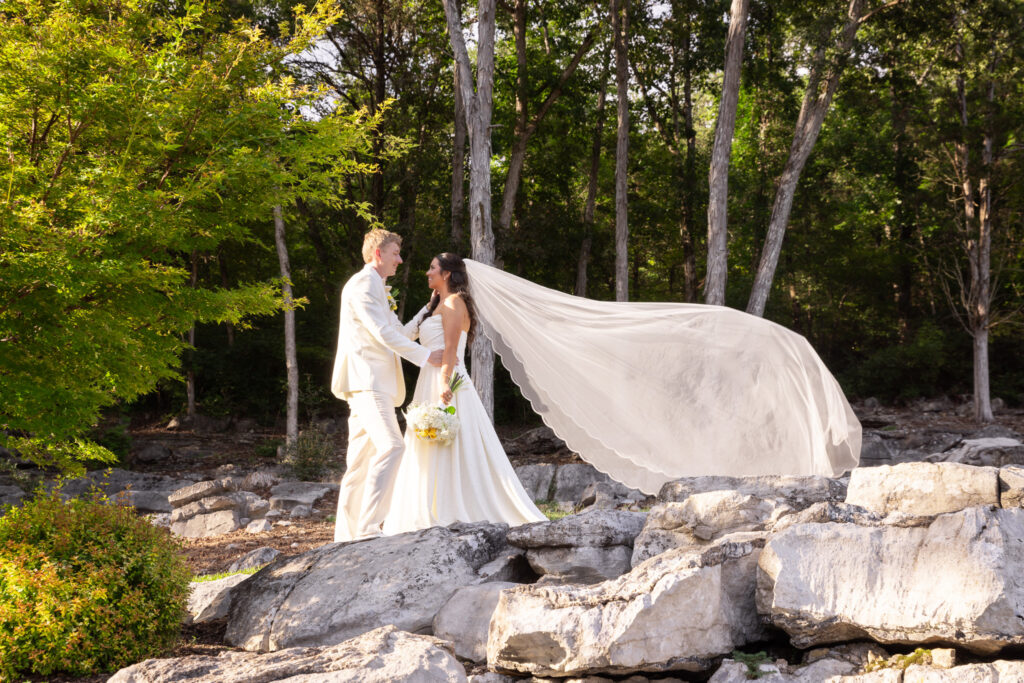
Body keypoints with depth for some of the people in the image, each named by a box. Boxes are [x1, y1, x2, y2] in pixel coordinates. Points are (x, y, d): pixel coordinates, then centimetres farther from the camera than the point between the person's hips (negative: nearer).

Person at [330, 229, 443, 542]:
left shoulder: (377, 288, 26)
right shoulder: (363, 283, -6)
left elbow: (399, 332, 33)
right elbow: (382, 332, -14)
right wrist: (425, 355, -9)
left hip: (374, 384, 11)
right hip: (365, 379, -11)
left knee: (362, 459, 8)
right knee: (391, 446, -22)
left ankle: (347, 534, 8)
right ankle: (367, 529, -28)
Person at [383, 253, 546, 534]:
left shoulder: (453, 303, -7)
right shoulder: (439, 304, 21)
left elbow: (451, 348, -19)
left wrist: (444, 384, -26)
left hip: (446, 383, -10)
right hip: (431, 383, 10)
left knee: (449, 451, -10)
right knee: (433, 455, 7)